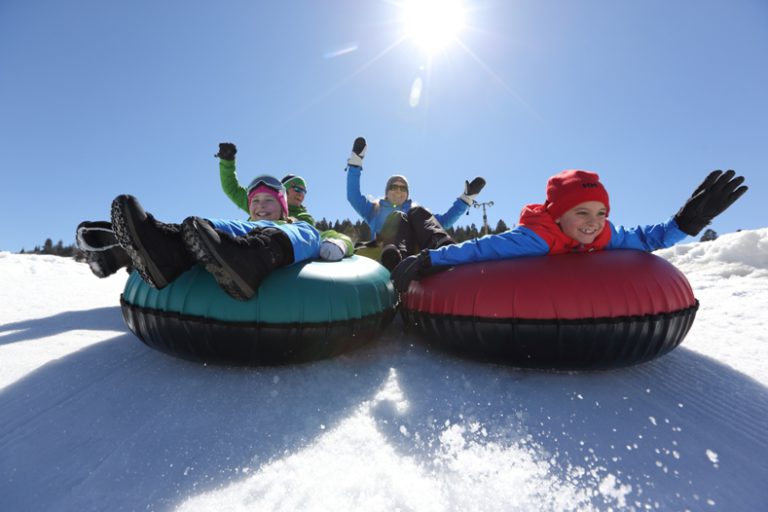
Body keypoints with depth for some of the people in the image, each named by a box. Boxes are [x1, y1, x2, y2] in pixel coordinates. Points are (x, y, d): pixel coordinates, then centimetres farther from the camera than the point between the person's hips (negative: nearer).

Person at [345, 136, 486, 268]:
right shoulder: (375, 208, 24)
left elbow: (443, 221, 21)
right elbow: (353, 196, 9)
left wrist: (465, 198, 15)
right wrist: (355, 161, 3)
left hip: (412, 253, 2)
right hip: (380, 252, -2)